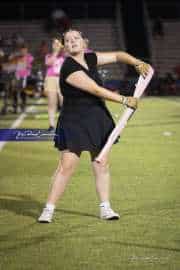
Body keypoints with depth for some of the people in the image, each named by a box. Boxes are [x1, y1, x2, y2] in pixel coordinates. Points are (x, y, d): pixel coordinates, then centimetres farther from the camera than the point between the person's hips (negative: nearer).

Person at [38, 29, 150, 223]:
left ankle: (105, 208, 14)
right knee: (66, 166, -9)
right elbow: (97, 90, -22)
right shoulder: (69, 68, -19)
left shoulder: (91, 59, 3)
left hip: (98, 119, 7)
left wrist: (138, 63, -2)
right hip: (73, 122, -7)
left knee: (101, 164, 7)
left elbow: (117, 55, 15)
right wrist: (124, 100, -18)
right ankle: (48, 210, -1)